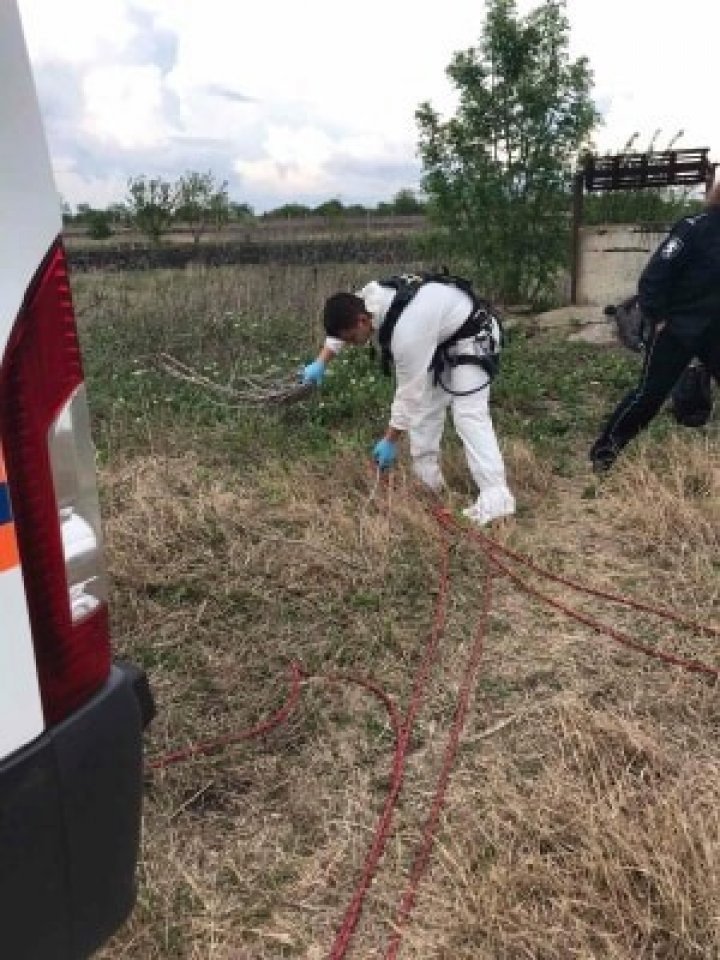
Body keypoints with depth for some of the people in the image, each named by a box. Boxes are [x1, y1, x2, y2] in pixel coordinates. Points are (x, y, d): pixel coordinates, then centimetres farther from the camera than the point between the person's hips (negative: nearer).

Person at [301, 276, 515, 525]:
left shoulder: (407, 333, -39)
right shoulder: (370, 294, -14)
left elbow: (409, 392, -30)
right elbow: (341, 323, 9)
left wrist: (390, 441, -21)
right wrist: (321, 362, 6)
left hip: (470, 338, -10)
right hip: (442, 336, 10)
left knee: (468, 413, -20)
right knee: (427, 402, 12)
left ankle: (495, 497, -22)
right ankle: (427, 476, 22)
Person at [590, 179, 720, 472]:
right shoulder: (695, 228, -14)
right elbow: (655, 274, -17)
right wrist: (657, 317, -15)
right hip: (677, 328, -6)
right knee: (651, 393, -2)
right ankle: (604, 449, 11)